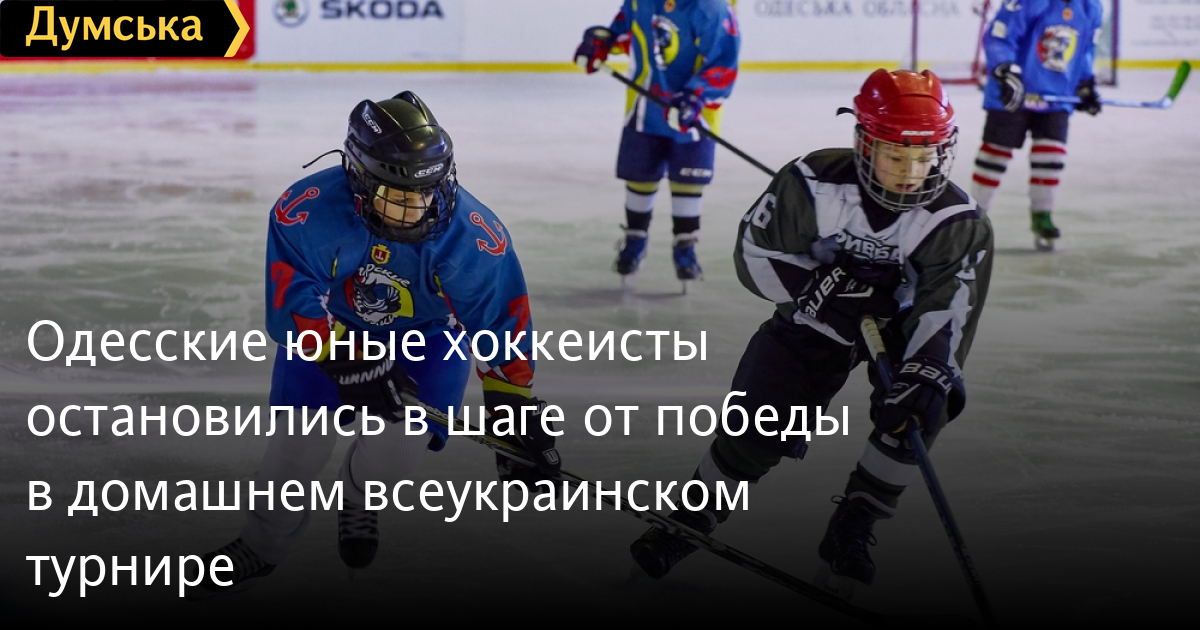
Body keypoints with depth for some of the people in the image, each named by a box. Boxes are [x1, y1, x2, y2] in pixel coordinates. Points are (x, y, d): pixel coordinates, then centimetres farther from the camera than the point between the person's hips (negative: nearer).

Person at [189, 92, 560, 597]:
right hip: (329, 326, 0)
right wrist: (348, 362, -39)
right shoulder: (309, 213, -33)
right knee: (300, 440, -8)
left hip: (426, 334, 0)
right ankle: (262, 544, 18)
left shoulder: (473, 235, -29)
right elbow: (292, 302, -31)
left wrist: (516, 408, -18)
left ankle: (357, 498, 20)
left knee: (401, 441, -17)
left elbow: (502, 324, -20)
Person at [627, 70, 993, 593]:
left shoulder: (959, 224, -23)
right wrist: (830, 284, -28)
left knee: (920, 404, -26)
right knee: (759, 425, -10)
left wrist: (929, 373, -48)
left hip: (900, 320, 0)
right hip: (813, 319, 0)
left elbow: (945, 311, -30)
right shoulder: (812, 185, -24)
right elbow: (754, 257, -15)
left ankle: (851, 527, -8)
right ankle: (690, 520, 14)